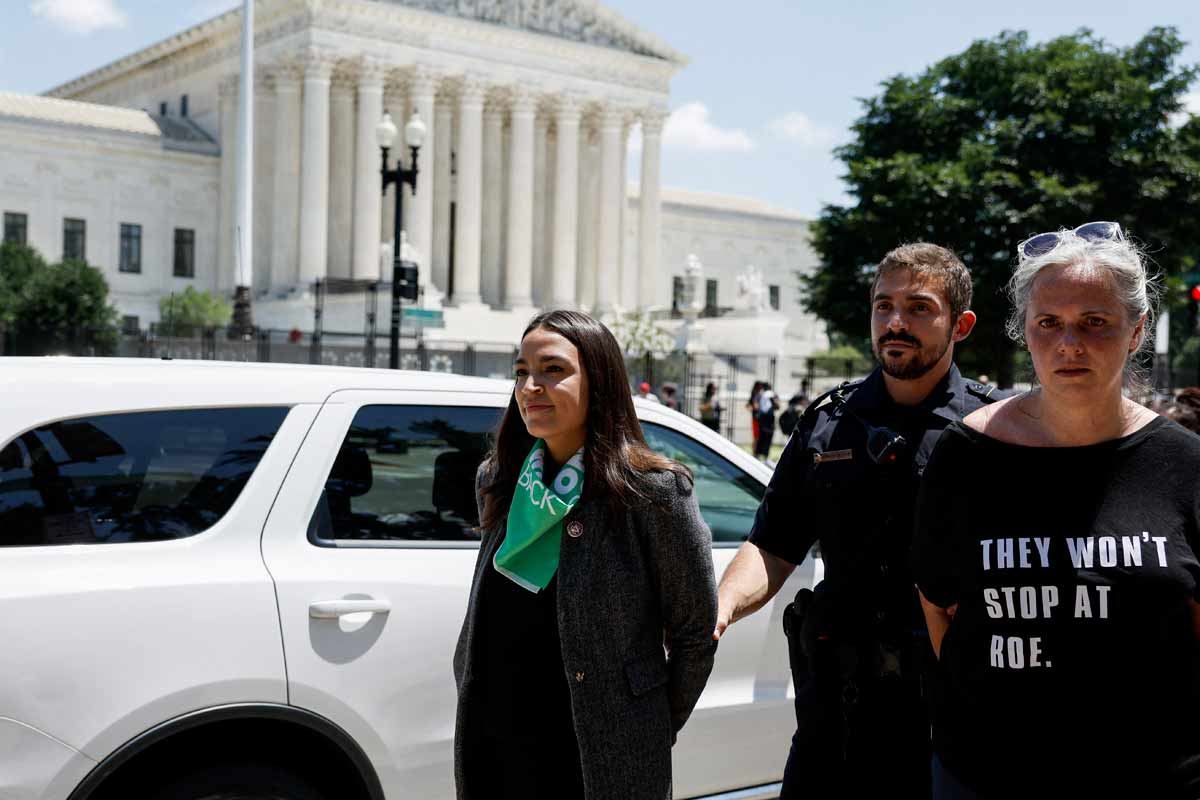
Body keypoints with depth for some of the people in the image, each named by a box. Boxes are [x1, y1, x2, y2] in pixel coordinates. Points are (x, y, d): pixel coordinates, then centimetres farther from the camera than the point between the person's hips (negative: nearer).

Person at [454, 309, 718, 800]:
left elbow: (696, 634, -6)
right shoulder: (497, 481, 4)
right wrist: (471, 702, 14)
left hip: (598, 760, -5)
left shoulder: (652, 490, -13)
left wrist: (654, 733, 0)